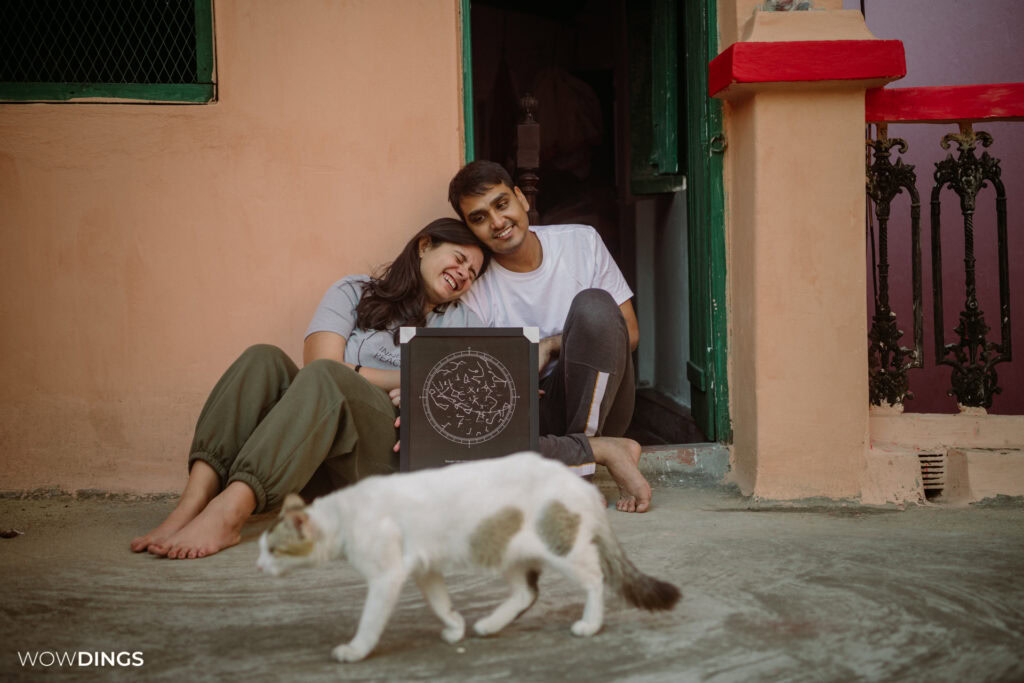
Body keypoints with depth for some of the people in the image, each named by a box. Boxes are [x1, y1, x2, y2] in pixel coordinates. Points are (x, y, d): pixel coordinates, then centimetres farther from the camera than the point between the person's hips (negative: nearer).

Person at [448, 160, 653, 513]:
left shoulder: (581, 242, 2)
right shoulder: (474, 285, -2)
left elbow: (630, 334, 1)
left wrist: (552, 345, -12)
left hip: (592, 402, 0)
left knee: (594, 305, -28)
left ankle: (577, 466, -22)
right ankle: (604, 450, -22)